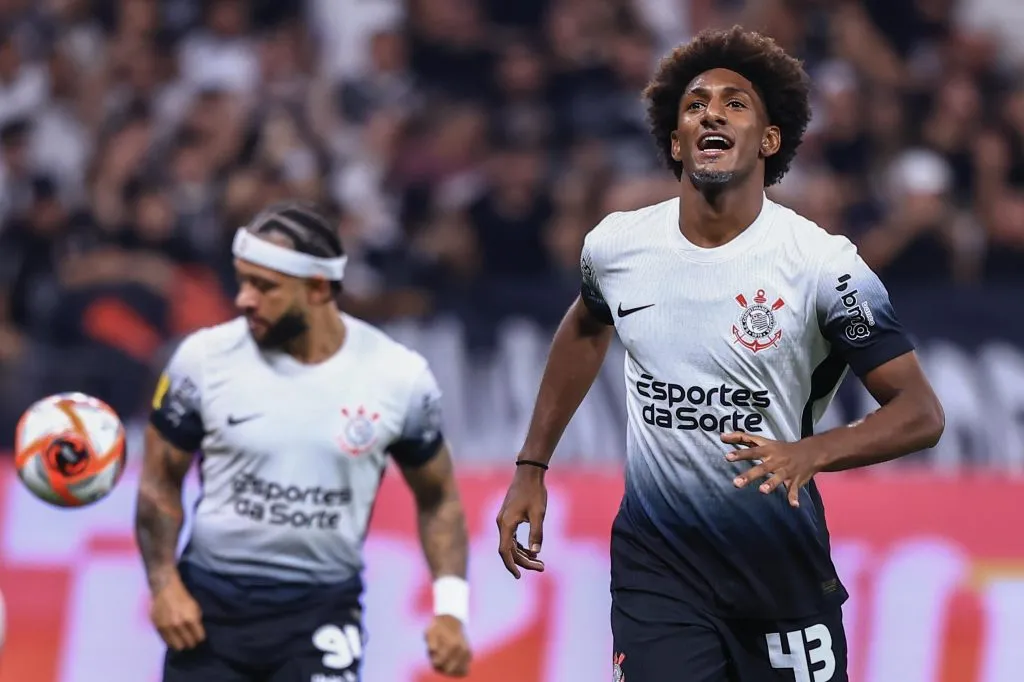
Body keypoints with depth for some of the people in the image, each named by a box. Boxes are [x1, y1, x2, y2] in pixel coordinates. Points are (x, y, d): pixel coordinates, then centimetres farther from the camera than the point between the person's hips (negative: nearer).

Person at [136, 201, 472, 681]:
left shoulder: (398, 376, -6)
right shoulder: (206, 358, -7)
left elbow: (437, 499, 7)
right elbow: (161, 480, 4)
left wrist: (451, 609, -3)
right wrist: (163, 584, -8)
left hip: (322, 611, -1)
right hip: (211, 604, 1)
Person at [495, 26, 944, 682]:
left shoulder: (821, 263, -13)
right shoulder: (616, 245, 0)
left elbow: (921, 413, -13)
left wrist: (809, 454, -30)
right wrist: (531, 468, 21)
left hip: (784, 564, -2)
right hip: (656, 562, 2)